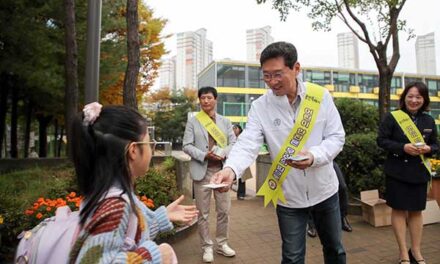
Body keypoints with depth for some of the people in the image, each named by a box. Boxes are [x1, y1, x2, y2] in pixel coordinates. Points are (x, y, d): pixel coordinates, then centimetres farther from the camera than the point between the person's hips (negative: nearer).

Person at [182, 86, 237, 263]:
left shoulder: (225, 121, 12)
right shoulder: (193, 121, 4)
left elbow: (233, 143, 7)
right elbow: (186, 145, -2)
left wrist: (223, 153, -14)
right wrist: (204, 155, -17)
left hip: (222, 170, 2)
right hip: (202, 170, -2)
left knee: (224, 210, 8)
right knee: (203, 212, 4)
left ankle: (222, 244, 26)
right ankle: (207, 247, 19)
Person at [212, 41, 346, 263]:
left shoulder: (320, 96, -9)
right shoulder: (260, 107, -11)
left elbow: (336, 137, -6)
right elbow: (247, 144, -21)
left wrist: (314, 156, -25)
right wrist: (231, 169, -41)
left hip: (324, 190, 2)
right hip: (288, 196, -1)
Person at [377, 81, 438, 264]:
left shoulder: (429, 121, 7)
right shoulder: (392, 117, -8)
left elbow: (435, 144, 13)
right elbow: (381, 140, -9)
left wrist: (428, 149, -10)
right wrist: (403, 147, -22)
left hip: (419, 172, 5)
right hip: (397, 171, -4)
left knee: (416, 211, 13)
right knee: (399, 210, 3)